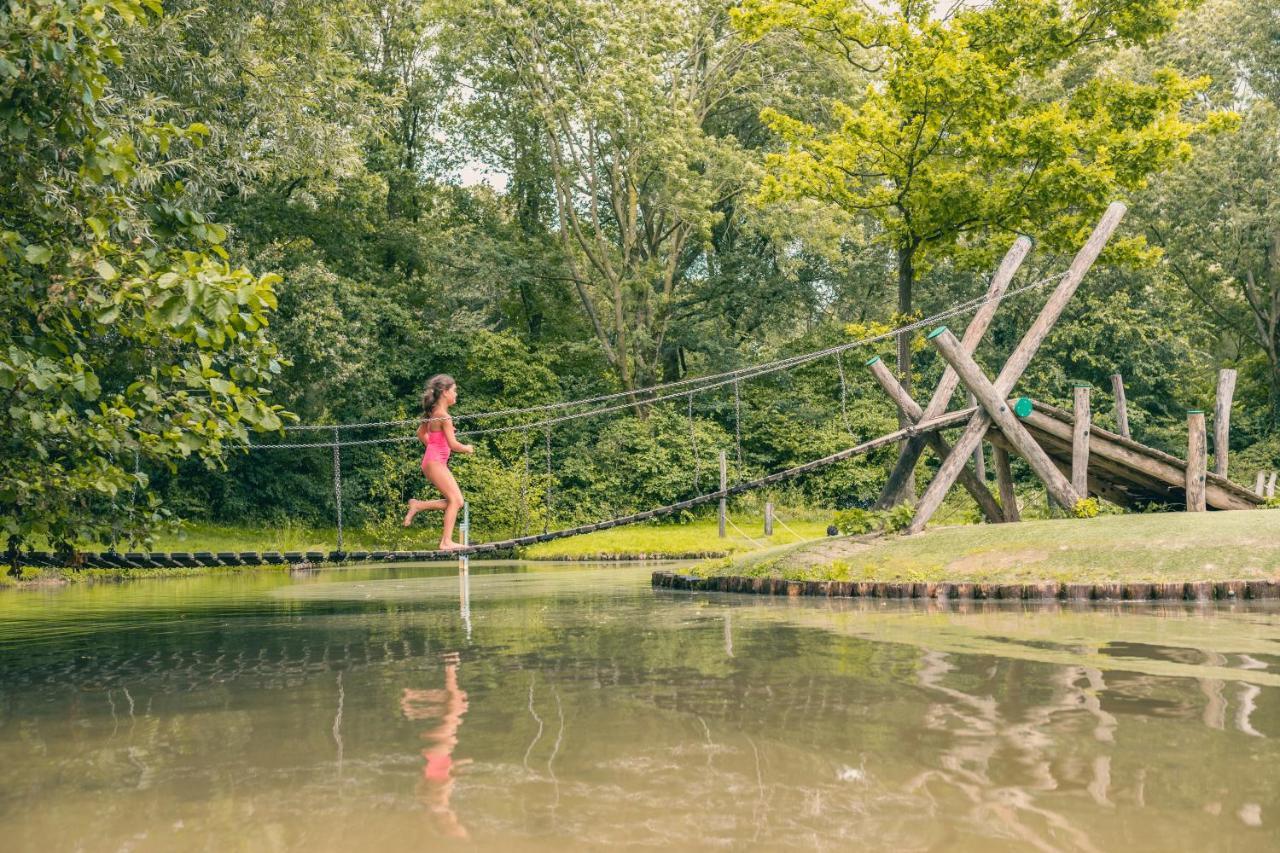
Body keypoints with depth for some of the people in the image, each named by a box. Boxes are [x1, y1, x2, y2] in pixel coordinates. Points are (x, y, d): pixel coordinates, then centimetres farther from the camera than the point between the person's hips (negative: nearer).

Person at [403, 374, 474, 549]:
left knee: (457, 501, 8)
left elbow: (421, 433, 26)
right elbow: (453, 445, -19)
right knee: (455, 499, -12)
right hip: (436, 462, -10)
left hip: (433, 461, 10)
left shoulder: (433, 412, 12)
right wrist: (466, 449, -1)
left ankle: (417, 505, 12)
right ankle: (446, 541, -14)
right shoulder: (444, 416, -16)